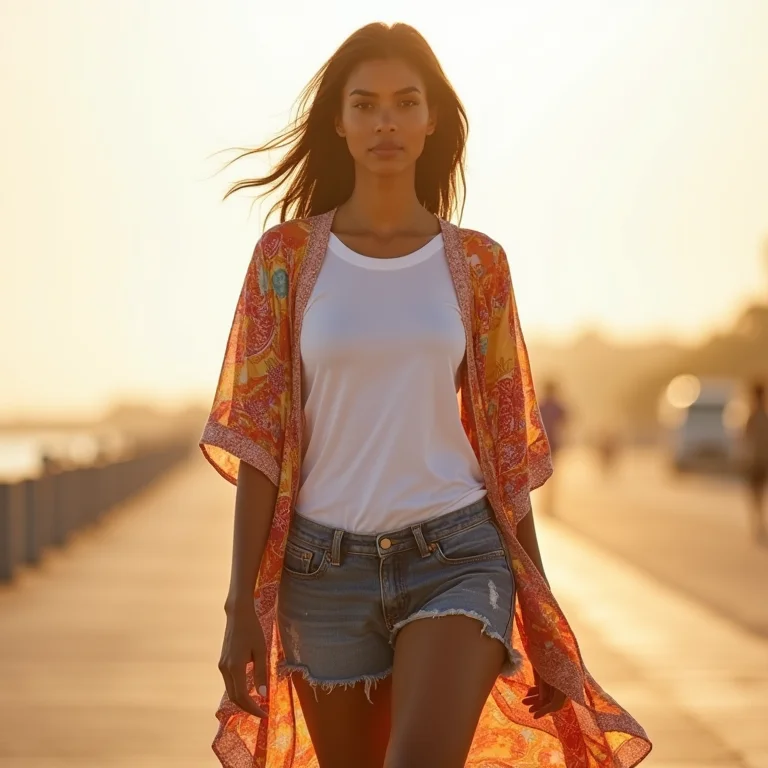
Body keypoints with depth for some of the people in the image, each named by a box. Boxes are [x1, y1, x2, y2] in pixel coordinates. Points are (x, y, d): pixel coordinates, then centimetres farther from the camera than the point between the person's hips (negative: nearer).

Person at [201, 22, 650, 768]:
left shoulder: (477, 264, 3)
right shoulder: (287, 256, 1)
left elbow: (506, 440, 8)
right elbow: (257, 437, -2)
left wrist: (537, 601, 10)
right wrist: (241, 605, -7)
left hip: (457, 557, -1)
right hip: (324, 567, 1)